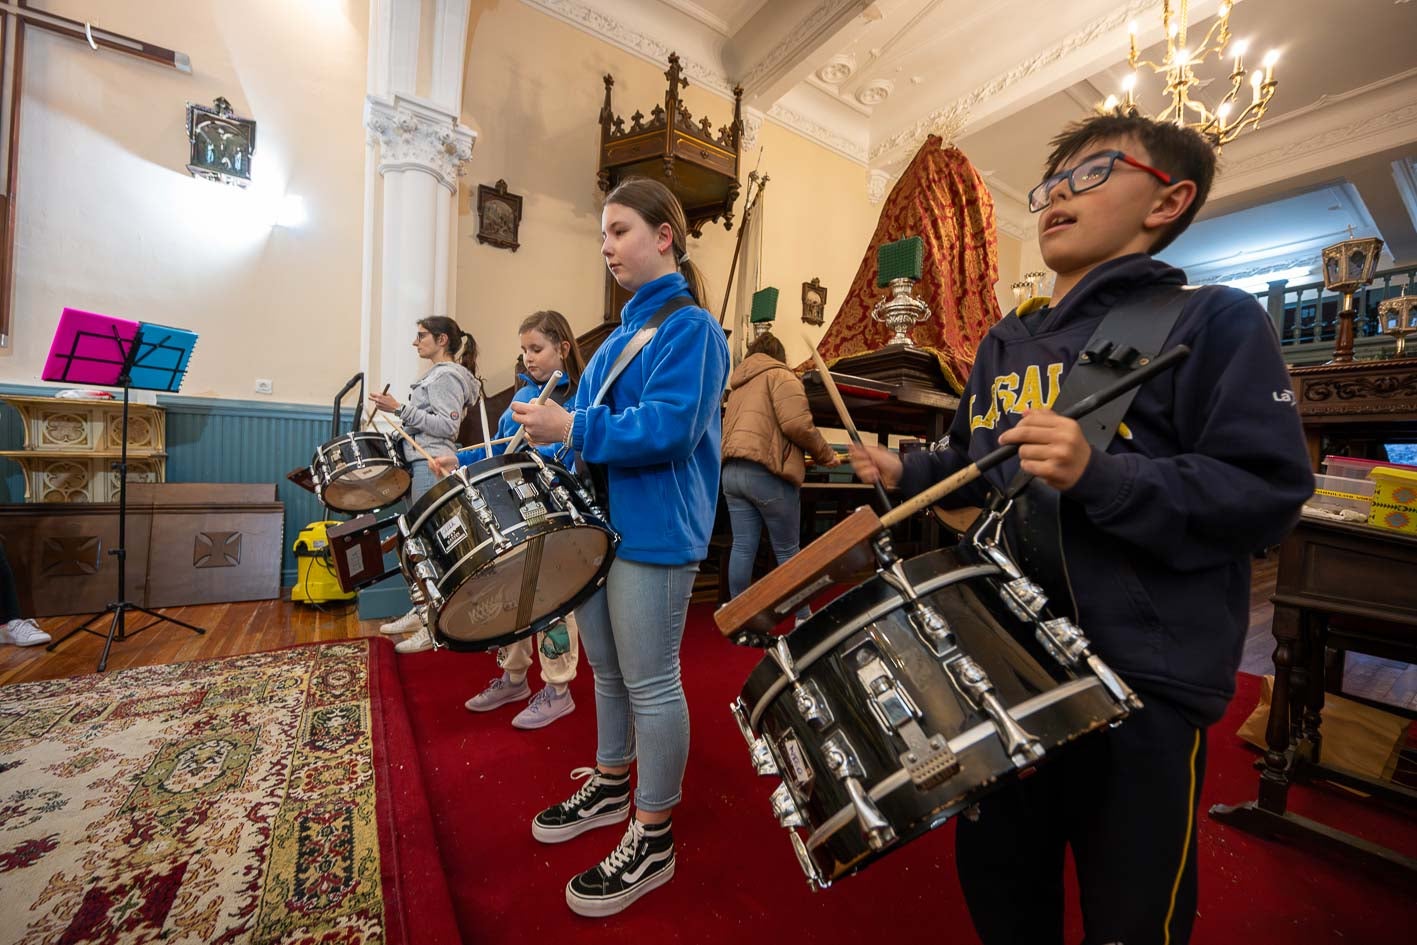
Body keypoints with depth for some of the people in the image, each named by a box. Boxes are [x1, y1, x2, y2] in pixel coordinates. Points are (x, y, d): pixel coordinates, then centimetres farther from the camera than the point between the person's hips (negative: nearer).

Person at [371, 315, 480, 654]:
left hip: (432, 465, -10)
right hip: (421, 464, 10)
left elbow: (447, 427, -19)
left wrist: (399, 409, -19)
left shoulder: (446, 376, -8)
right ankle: (421, 611, 20)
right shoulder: (436, 375, 22)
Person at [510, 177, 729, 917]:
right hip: (599, 522, 9)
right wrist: (544, 433, 11)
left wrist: (570, 430, -21)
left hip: (652, 534, -9)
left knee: (651, 684, 4)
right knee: (607, 671, 21)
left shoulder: (689, 326, -9)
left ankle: (652, 840, 24)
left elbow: (667, 428, -23)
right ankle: (610, 788, 42)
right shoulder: (625, 330, 18)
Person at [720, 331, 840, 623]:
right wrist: (826, 454, -1)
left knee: (743, 547, 7)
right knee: (787, 550, 5)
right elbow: (796, 424, -14)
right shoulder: (779, 375, 1)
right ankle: (803, 617, 17)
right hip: (767, 473, -7)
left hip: (732, 471, 7)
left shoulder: (738, 384, 25)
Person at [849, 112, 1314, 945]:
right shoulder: (1005, 344, 11)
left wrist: (1099, 477, -29)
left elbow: (1269, 496, -14)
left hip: (1144, 683, -5)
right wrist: (904, 474, 3)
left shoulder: (1215, 321, -7)